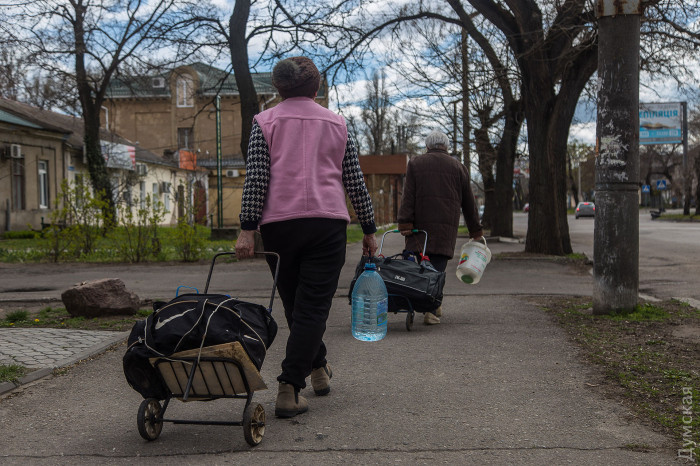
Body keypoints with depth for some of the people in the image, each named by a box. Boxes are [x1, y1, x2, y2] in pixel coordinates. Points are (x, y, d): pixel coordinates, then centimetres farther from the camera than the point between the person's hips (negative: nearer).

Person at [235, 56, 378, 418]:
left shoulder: (264, 122, 7)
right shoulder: (336, 123, 13)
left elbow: (255, 178, -4)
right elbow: (355, 181, 11)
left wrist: (247, 229, -6)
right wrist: (369, 230, 16)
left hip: (279, 224, 0)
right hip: (328, 223, 0)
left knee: (294, 304, 17)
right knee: (313, 307, -1)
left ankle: (318, 369, 34)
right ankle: (289, 388, -10)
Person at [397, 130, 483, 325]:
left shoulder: (415, 163, 11)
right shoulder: (457, 166, 14)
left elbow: (408, 196, 0)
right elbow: (468, 202, 16)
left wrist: (405, 223, -5)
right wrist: (475, 229, 22)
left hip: (420, 222, 0)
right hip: (446, 225, 0)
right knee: (438, 265, -1)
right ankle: (431, 309, -9)